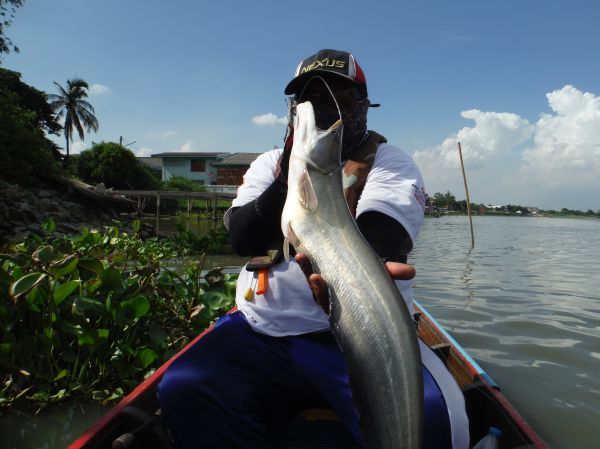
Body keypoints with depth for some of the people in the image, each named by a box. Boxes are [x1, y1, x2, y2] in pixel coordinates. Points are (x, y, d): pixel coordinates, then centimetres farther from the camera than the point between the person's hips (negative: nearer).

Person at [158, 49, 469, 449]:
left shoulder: (390, 162, 3)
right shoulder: (271, 163, 15)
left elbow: (381, 236, -17)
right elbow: (242, 239, 1)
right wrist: (288, 179, -13)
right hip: (261, 333, 4)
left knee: (427, 415, -28)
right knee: (185, 389, -20)